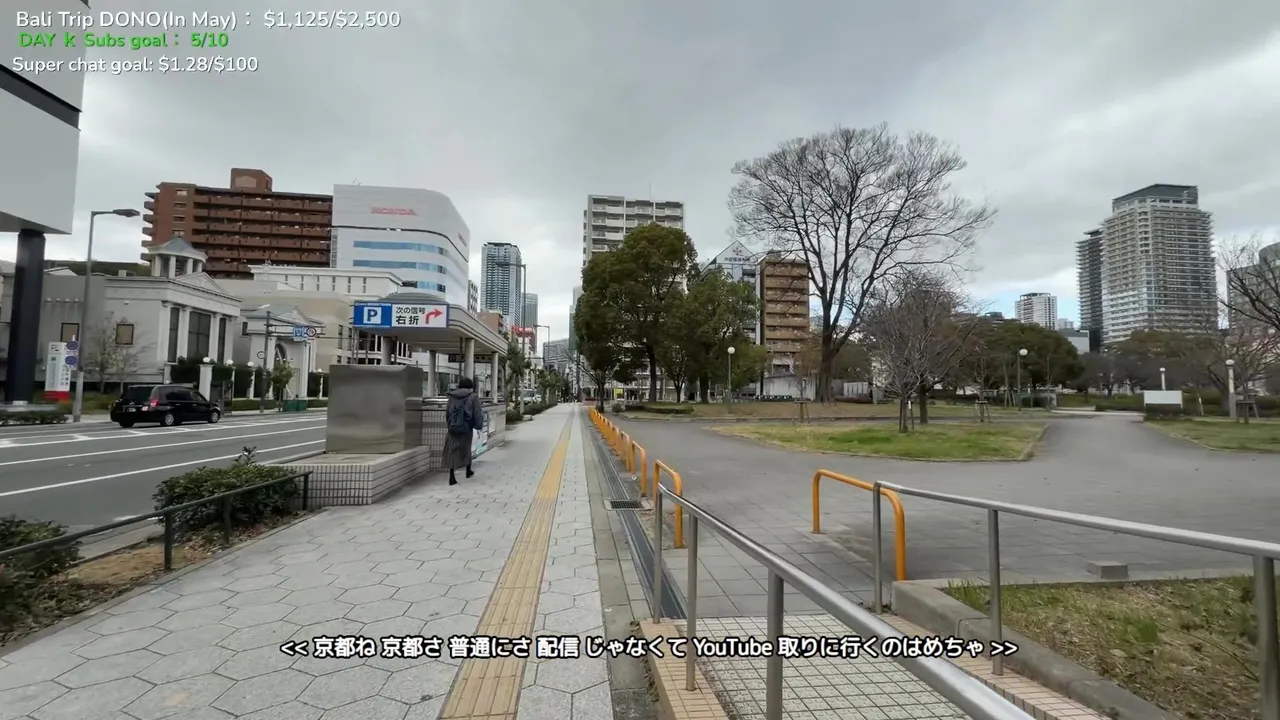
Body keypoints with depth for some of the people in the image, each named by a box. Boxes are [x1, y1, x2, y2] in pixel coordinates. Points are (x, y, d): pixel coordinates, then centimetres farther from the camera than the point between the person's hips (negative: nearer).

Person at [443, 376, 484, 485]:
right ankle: (468, 471, 34)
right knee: (466, 449, 18)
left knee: (452, 451, 5)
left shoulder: (452, 397, 4)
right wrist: (479, 425, 4)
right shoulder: (473, 397, -7)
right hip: (467, 429, -2)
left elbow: (447, 413, 7)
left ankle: (452, 476, -1)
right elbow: (477, 414, -9)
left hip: (452, 428, 2)